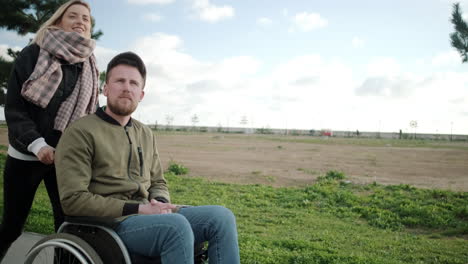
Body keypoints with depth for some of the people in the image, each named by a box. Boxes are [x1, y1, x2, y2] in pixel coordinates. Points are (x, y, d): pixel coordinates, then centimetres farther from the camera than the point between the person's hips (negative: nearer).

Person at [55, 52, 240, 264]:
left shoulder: (146, 134, 16)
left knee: (221, 216, -14)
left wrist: (160, 203, -4)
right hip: (108, 222, -6)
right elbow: (73, 200, -12)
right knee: (177, 225, -34)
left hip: (147, 216, 6)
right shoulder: (80, 133, -5)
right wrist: (138, 209, -17)